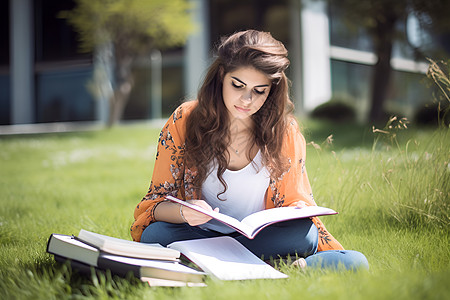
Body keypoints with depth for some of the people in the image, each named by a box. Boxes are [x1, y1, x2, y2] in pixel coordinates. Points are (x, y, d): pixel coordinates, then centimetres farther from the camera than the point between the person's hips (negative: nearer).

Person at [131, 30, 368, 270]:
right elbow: (157, 201, -4)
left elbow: (292, 200, 7)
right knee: (155, 235, -35)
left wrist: (299, 209, -18)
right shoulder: (184, 122, -4)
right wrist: (183, 212, -28)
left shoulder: (285, 132, -1)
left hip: (264, 239, 1)